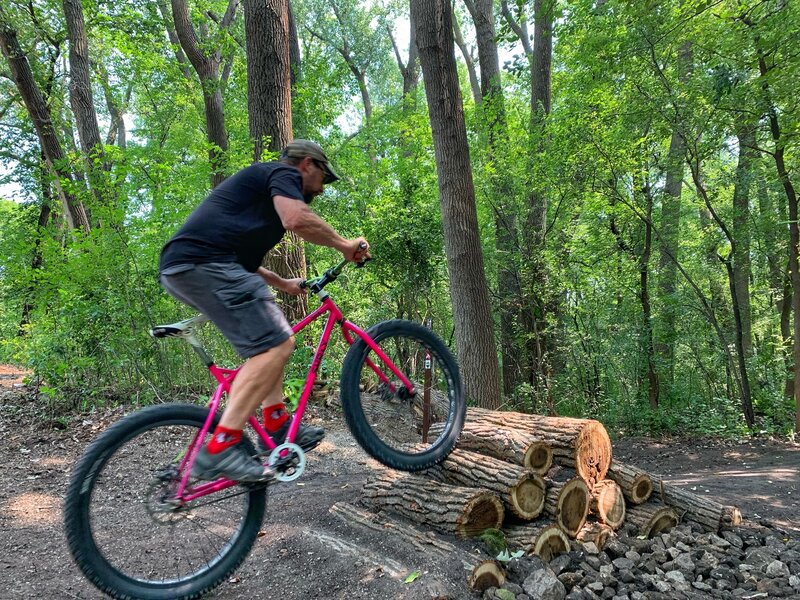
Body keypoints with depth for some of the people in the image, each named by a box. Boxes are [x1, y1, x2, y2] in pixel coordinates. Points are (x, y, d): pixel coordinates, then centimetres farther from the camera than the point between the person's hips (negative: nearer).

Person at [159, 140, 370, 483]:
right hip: (204, 264, -11)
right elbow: (297, 220, -19)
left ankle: (278, 428, 14)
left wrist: (282, 284, 42)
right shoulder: (284, 173, 4)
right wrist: (344, 244, -3)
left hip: (181, 268, 11)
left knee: (269, 340, 17)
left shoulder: (260, 179, 33)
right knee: (276, 345, -15)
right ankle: (219, 450, -18)